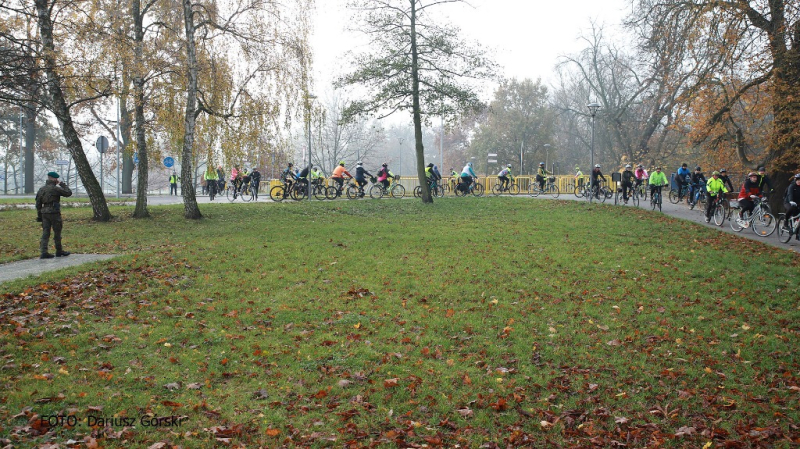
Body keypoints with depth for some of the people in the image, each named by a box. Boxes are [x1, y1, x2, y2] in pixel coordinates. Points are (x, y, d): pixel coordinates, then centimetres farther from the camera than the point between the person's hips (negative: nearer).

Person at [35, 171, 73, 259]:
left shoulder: (41, 189, 11)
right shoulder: (55, 188, -11)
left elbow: (38, 204, 13)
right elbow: (69, 193, -6)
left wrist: (39, 216, 17)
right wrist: (63, 184, 5)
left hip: (44, 213, 6)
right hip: (54, 213, -6)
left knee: (45, 233, 5)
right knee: (57, 232, 6)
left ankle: (43, 252, -2)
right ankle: (59, 251, 16)